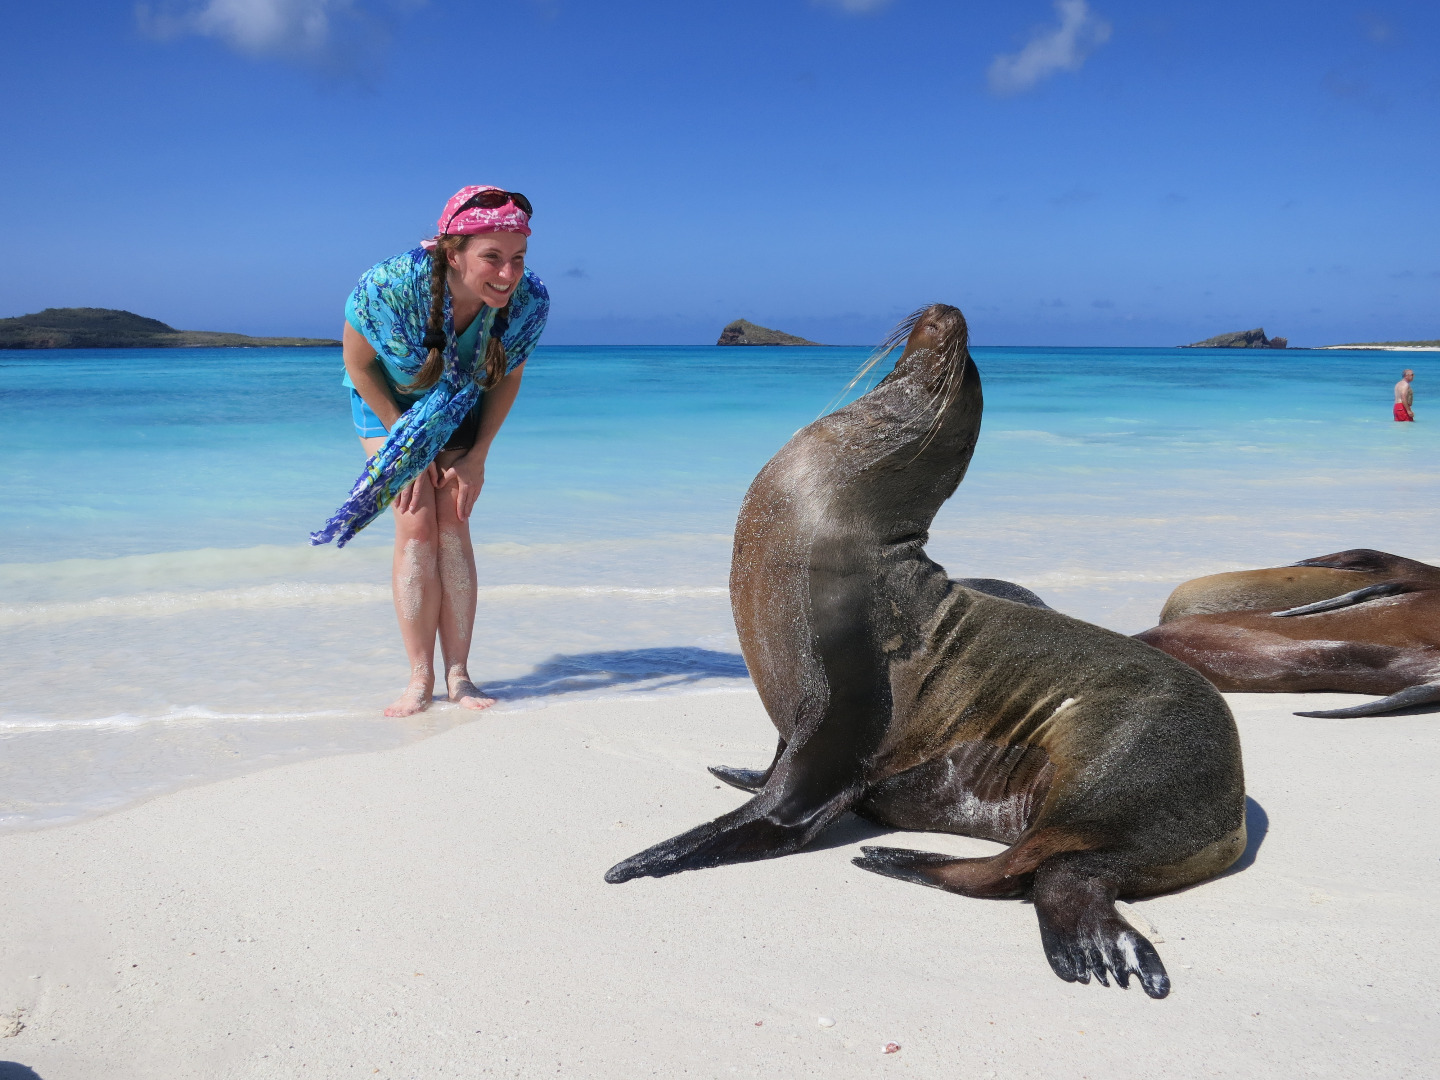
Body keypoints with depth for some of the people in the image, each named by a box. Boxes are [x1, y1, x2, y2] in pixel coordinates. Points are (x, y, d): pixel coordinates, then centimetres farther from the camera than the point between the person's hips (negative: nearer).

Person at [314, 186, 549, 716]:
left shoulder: (528, 300, -28)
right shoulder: (388, 287, -37)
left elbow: (508, 378, -9)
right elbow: (358, 364, -18)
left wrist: (477, 456, -11)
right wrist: (406, 446, -16)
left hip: (461, 411, 2)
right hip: (388, 402, -2)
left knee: (453, 526, -9)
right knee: (416, 527, -13)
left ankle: (458, 674, -2)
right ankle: (420, 678, -6)